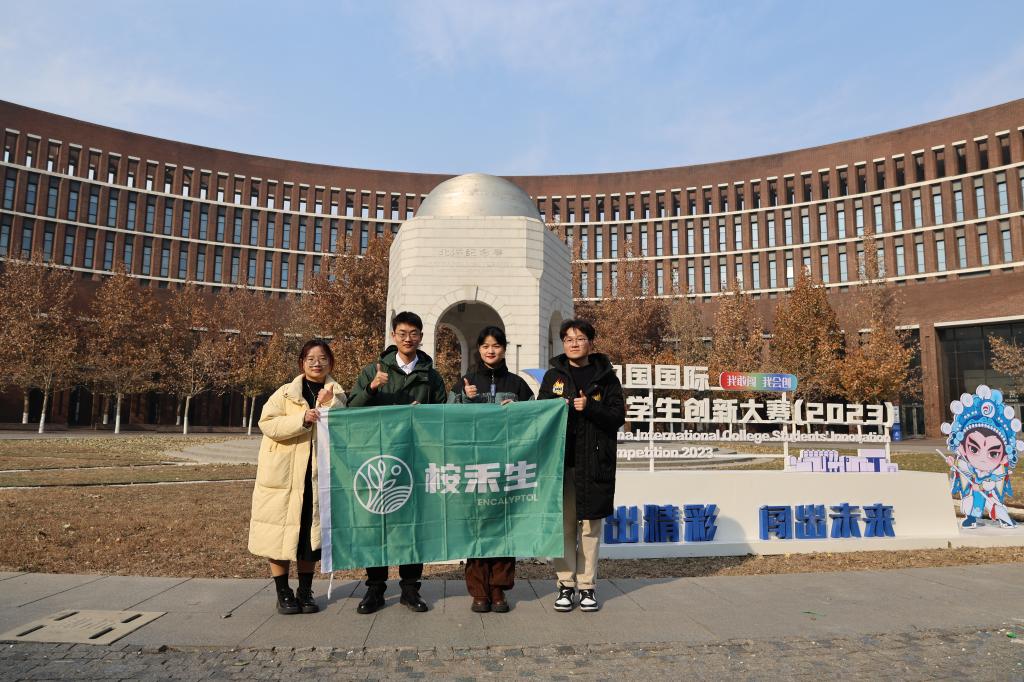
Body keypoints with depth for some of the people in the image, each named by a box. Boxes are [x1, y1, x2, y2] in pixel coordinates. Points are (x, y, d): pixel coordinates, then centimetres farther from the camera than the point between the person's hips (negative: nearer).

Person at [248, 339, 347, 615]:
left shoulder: (337, 395, 7)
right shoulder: (285, 392, 2)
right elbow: (267, 424, -10)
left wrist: (329, 406, -18)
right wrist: (302, 419, -22)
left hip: (317, 475, 2)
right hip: (283, 474, -1)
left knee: (311, 533, 8)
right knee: (281, 532, 3)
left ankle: (305, 591, 23)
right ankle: (283, 592, 18)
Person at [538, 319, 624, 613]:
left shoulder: (605, 376, 5)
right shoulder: (554, 375, 10)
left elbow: (618, 417, 0)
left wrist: (590, 408, -15)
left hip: (594, 461, -1)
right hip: (560, 460, 1)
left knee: (590, 525, 5)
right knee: (564, 524, 5)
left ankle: (587, 586, 16)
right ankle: (566, 585, 15)